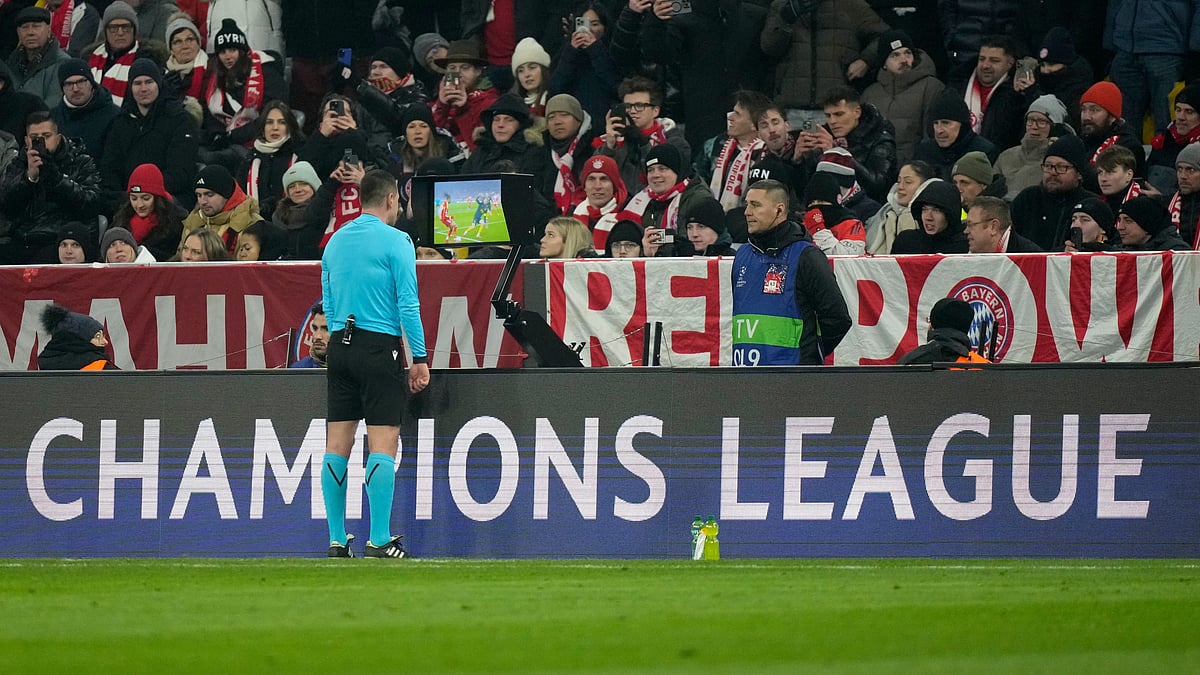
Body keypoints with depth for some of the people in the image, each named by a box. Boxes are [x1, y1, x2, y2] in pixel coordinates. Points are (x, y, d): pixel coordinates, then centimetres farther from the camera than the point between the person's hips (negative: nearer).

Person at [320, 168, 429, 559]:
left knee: (337, 444, 5)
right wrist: (420, 359, -6)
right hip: (380, 347, -6)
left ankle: (337, 540, 6)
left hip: (340, 347, 6)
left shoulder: (335, 241, 12)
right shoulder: (395, 241, -6)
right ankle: (379, 541, -10)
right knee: (383, 443, -5)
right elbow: (408, 303, -10)